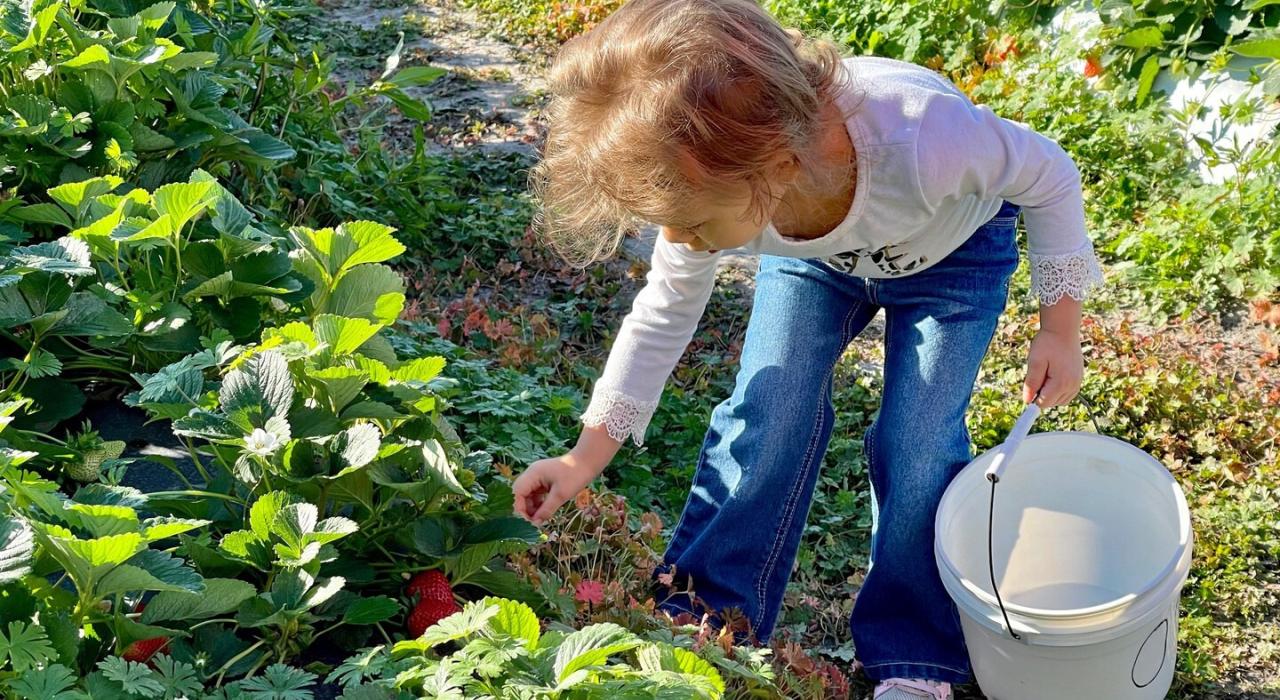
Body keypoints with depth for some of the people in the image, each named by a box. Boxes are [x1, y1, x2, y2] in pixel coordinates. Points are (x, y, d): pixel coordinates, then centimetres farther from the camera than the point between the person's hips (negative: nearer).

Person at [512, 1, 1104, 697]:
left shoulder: (922, 138, -47)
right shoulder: (711, 185, -32)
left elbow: (1048, 174, -24)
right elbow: (664, 316, -12)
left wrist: (1060, 327, -17)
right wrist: (584, 458, -10)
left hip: (953, 250, -2)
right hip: (814, 255, 3)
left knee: (916, 445, -11)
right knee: (762, 421, -9)